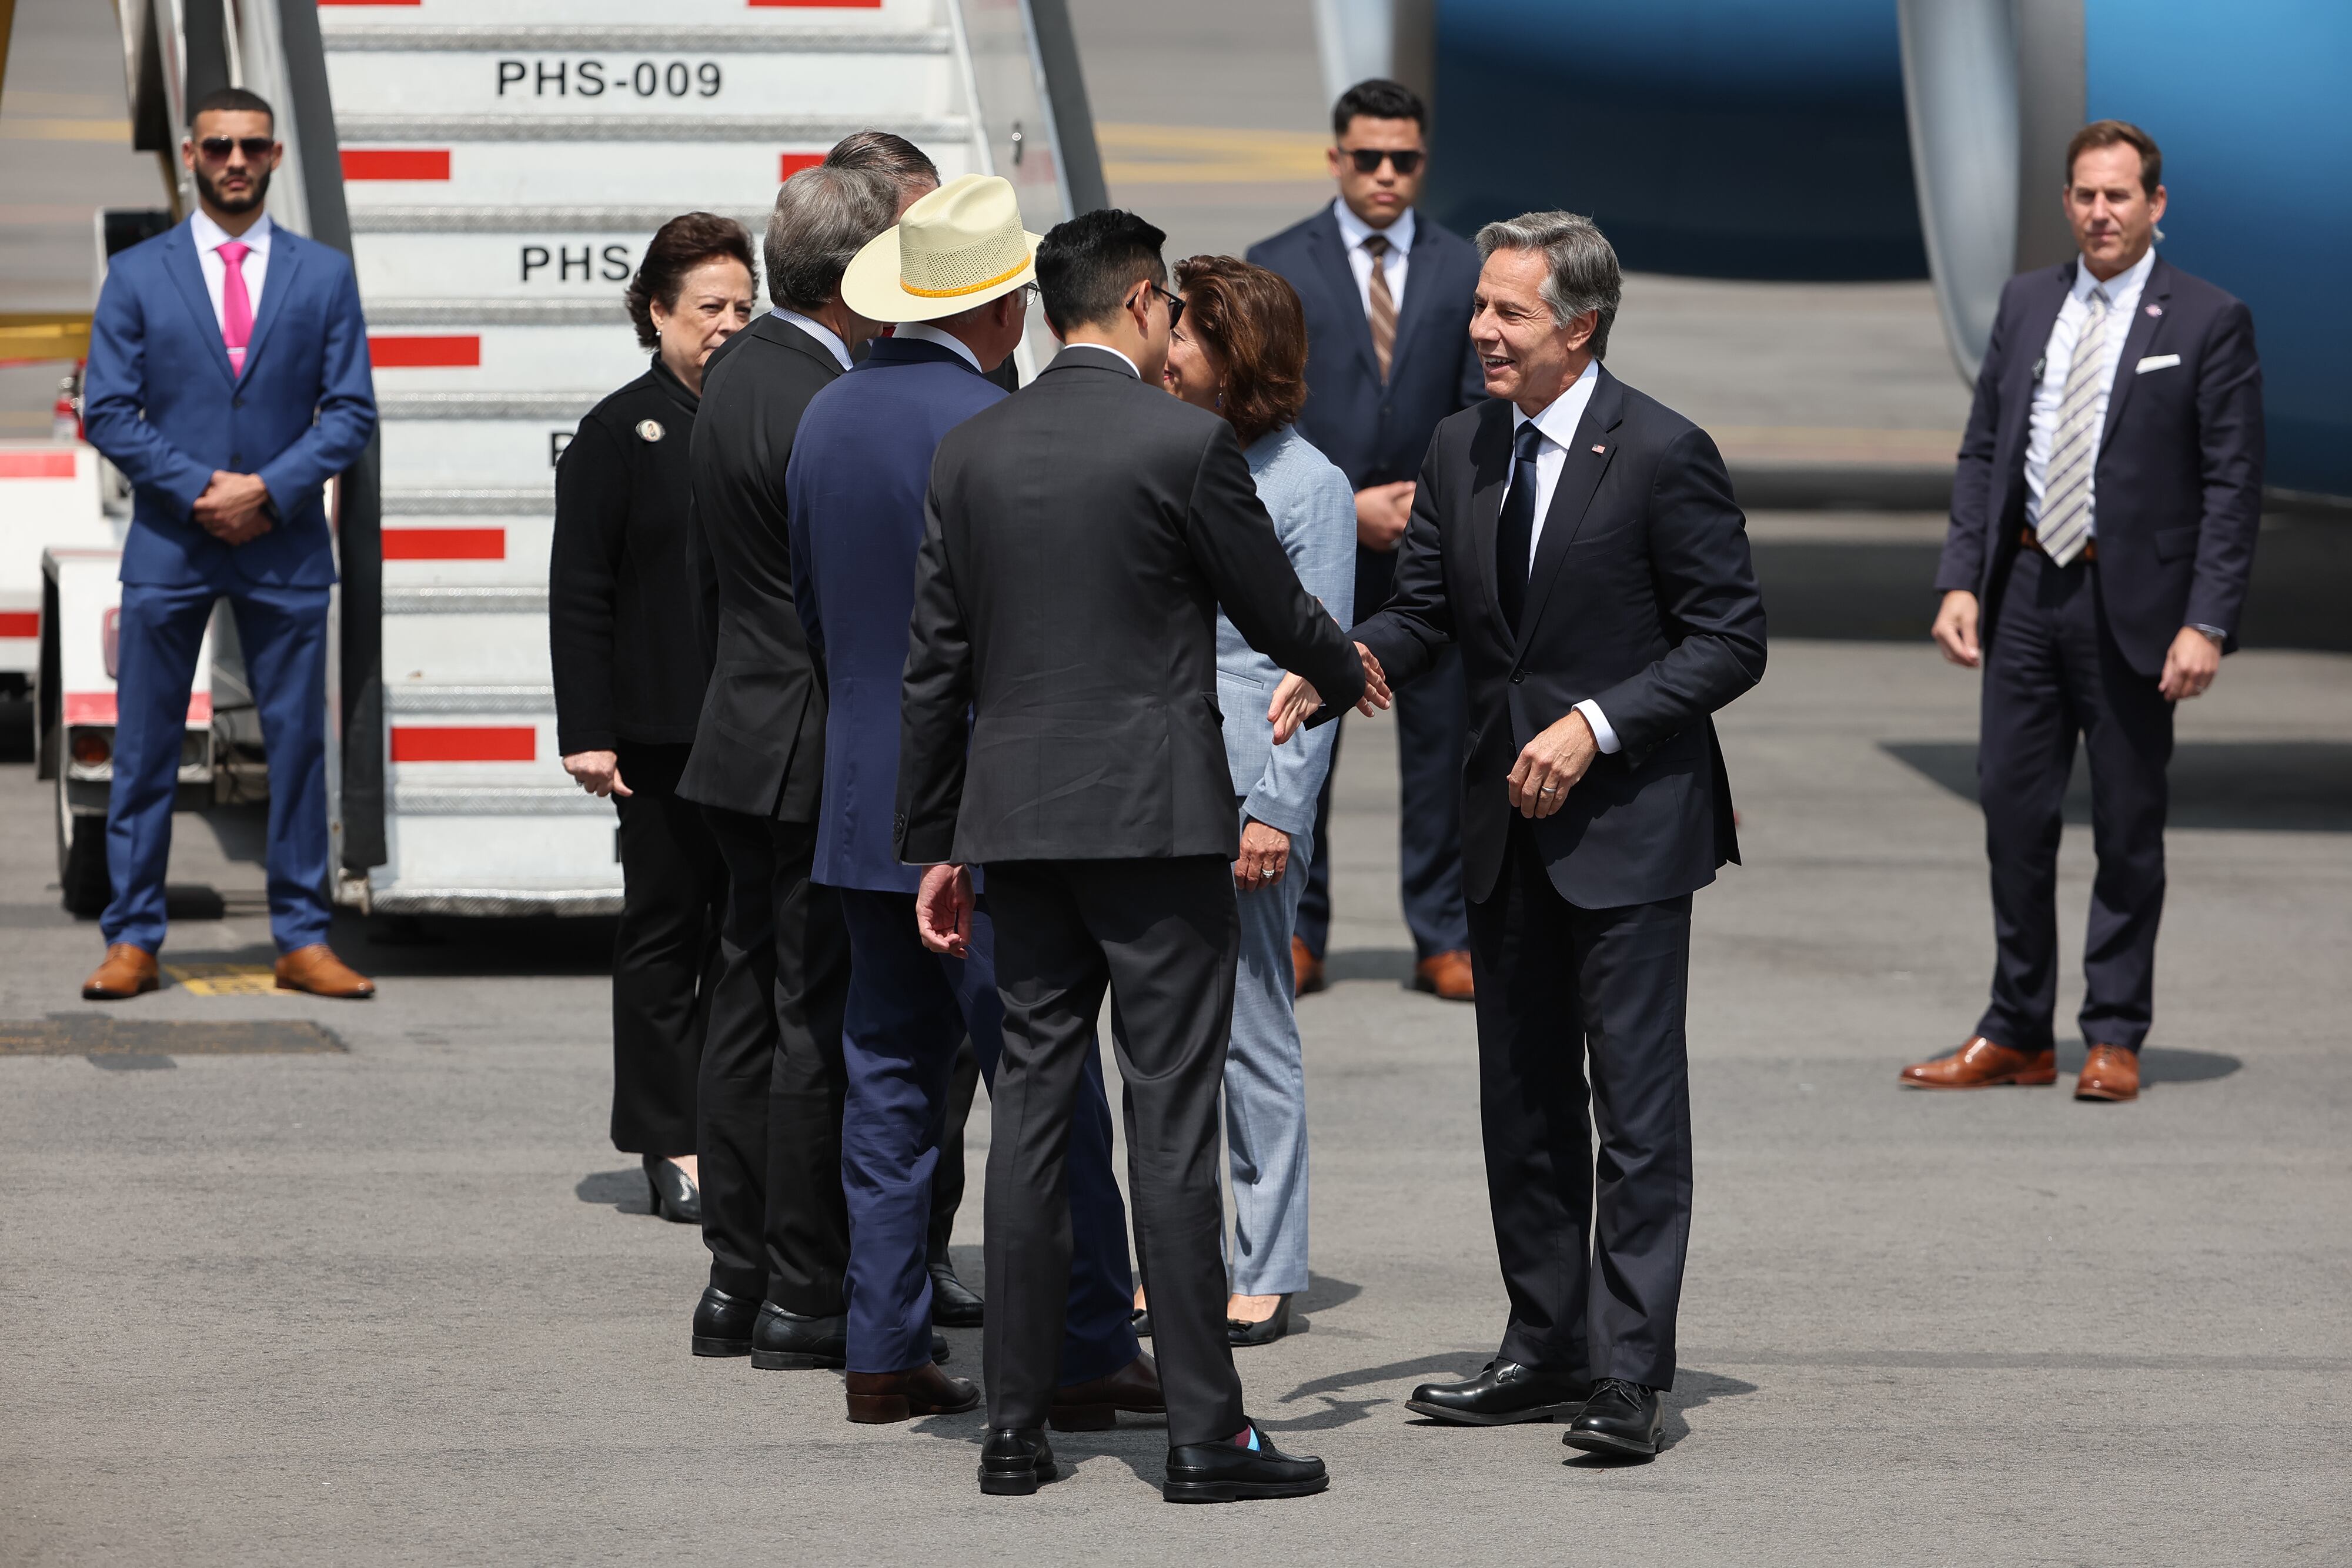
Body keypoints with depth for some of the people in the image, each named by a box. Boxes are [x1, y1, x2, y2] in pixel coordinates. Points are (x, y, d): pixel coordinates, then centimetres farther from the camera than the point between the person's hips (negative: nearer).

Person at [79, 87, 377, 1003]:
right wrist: (197, 488, -12)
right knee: (145, 748, 1)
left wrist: (268, 489, -11)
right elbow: (107, 412, 0)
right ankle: (132, 941, 5)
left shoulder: (324, 276, 7)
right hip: (167, 544, -1)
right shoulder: (137, 276, 5)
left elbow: (351, 413, 3)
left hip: (285, 546, 1)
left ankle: (302, 941, 8)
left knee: (299, 743, 2)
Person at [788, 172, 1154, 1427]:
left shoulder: (827, 418, 9)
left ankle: (885, 1350, 11)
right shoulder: (989, 429, -15)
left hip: (861, 799, 8)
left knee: (891, 1077, 11)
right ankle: (1083, 1356, -1)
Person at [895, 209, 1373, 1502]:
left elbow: (934, 664, 9)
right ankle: (1204, 1431, -3)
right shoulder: (1184, 443, -9)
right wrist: (1347, 671, 24)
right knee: (1171, 1119, -4)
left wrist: (935, 846, 15)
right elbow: (1273, 611, 1)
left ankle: (1015, 1427, 8)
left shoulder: (969, 455, 6)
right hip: (1156, 817, -5)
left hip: (1017, 820, 5)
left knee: (1030, 1108, 8)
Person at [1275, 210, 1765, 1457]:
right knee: (1521, 1100, 12)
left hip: (1627, 821, -7)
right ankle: (1548, 1349, 21)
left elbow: (1730, 640, -11)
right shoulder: (1462, 450, 7)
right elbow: (1424, 611, 12)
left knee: (1635, 1098, -6)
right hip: (1505, 821, 7)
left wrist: (1598, 725, -19)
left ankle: (1632, 1371, -5)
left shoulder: (1663, 455, -12)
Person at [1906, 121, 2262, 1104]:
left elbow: (2232, 487, -8)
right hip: (2026, 591, 4)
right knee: (2014, 813, 7)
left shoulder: (2208, 323, -5)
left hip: (2131, 606, -4)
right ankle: (2016, 1035, 16)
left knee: (2128, 829, 4)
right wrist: (1961, 581, 1)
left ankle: (2115, 1040, 13)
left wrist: (2207, 623, -15)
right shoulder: (2026, 304, 9)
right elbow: (1983, 452, 11)